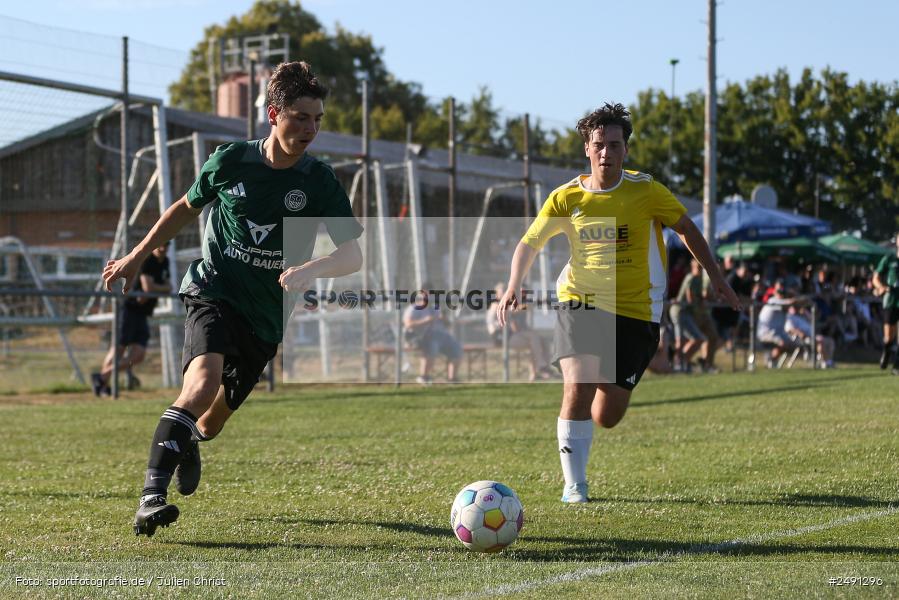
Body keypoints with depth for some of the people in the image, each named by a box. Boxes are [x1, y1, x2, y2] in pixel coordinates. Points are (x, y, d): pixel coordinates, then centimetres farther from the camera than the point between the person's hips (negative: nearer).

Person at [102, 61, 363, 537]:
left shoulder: (319, 182, -6)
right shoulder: (230, 161, -4)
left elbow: (352, 255, -10)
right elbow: (187, 208, 14)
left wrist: (311, 269, -31)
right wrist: (136, 258, 19)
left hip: (266, 316, 2)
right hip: (213, 291, -2)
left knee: (214, 418, 14)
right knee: (204, 381, -31)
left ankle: (188, 444, 53)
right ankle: (151, 497, -33)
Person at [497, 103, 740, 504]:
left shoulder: (645, 190, -4)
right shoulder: (566, 197, -3)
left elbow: (685, 228, 9)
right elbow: (530, 243, 4)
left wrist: (716, 278, 9)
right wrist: (514, 286, -13)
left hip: (635, 312, 0)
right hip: (581, 304, 0)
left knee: (606, 418, 0)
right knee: (577, 389, -22)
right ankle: (574, 485, -6)